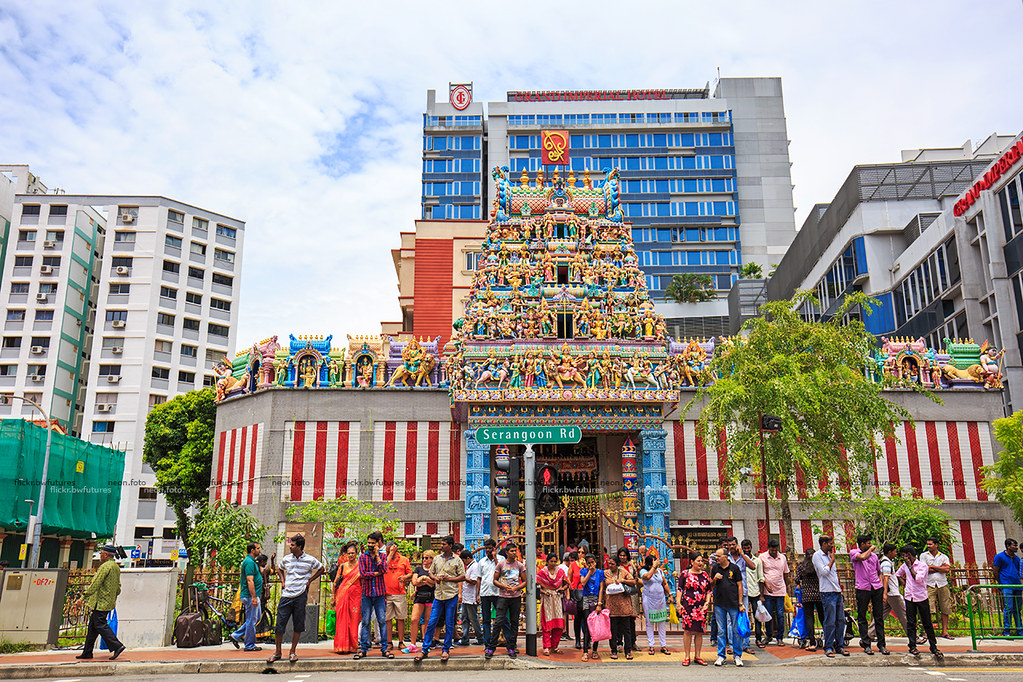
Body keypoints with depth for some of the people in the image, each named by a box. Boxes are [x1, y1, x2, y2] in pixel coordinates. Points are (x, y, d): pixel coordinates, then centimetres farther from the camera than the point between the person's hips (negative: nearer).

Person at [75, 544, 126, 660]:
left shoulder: (105, 566, -15)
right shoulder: (116, 567, 15)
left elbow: (95, 584, -16)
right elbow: (118, 587, 20)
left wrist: (84, 597, -9)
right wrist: (114, 598, 28)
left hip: (100, 602, -9)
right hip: (109, 602, 9)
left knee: (100, 625, -9)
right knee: (92, 626, 14)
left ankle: (117, 646, -16)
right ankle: (87, 652, 19)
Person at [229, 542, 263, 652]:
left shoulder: (251, 561, 16)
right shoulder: (249, 562, -17)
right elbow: (250, 581, -23)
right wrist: (254, 597, -25)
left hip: (253, 596, 10)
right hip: (250, 596, -10)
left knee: (256, 618, 16)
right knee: (251, 620, -1)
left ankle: (235, 635, 18)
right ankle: (250, 646, 8)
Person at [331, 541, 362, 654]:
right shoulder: (342, 566, 8)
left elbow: (363, 582, 8)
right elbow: (335, 582, 11)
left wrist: (364, 597, 3)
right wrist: (333, 597, 7)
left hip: (355, 596, -1)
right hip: (342, 595, 1)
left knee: (354, 620, -1)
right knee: (342, 620, -4)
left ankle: (352, 646, 8)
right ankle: (342, 646, -1)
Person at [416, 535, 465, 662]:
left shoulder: (457, 560, -1)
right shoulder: (437, 559, 11)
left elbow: (462, 577, -1)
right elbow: (431, 573, 20)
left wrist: (448, 579, -11)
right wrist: (435, 578, -2)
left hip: (451, 595, -3)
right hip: (438, 594, 3)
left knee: (449, 624, 4)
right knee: (431, 622, 2)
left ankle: (446, 649, 14)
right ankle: (425, 649, 9)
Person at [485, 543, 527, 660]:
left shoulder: (520, 565, 7)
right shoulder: (501, 564, 3)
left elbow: (525, 582, 9)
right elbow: (495, 580, 5)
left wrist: (515, 588, -8)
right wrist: (505, 587, -11)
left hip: (516, 597, 2)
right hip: (503, 596, -2)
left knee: (514, 622, 5)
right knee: (499, 622, -7)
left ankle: (512, 648, 13)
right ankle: (491, 648, -1)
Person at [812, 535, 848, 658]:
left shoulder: (829, 555, 19)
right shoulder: (817, 555, -6)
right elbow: (824, 572, -17)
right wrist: (832, 560, -7)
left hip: (837, 592, 8)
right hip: (828, 593, -8)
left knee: (841, 620, 7)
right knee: (830, 622, -7)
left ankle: (840, 646, 15)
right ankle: (828, 648, 0)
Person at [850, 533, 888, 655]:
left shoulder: (874, 555, 16)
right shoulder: (853, 552, 1)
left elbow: (879, 573, 19)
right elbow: (862, 557, -22)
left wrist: (884, 591, 11)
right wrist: (871, 549, -3)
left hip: (877, 588, 4)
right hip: (862, 589, -4)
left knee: (879, 617, 5)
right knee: (862, 617, 1)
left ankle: (881, 645, 12)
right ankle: (866, 644, 10)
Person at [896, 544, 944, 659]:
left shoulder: (922, 565, -7)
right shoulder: (905, 565, 10)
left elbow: (918, 579, -20)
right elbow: (897, 574, 29)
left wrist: (910, 567, -15)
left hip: (922, 597, -4)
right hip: (909, 598, 4)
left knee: (927, 624, 1)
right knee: (910, 623, 1)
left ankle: (934, 647, 11)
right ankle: (912, 647, 6)